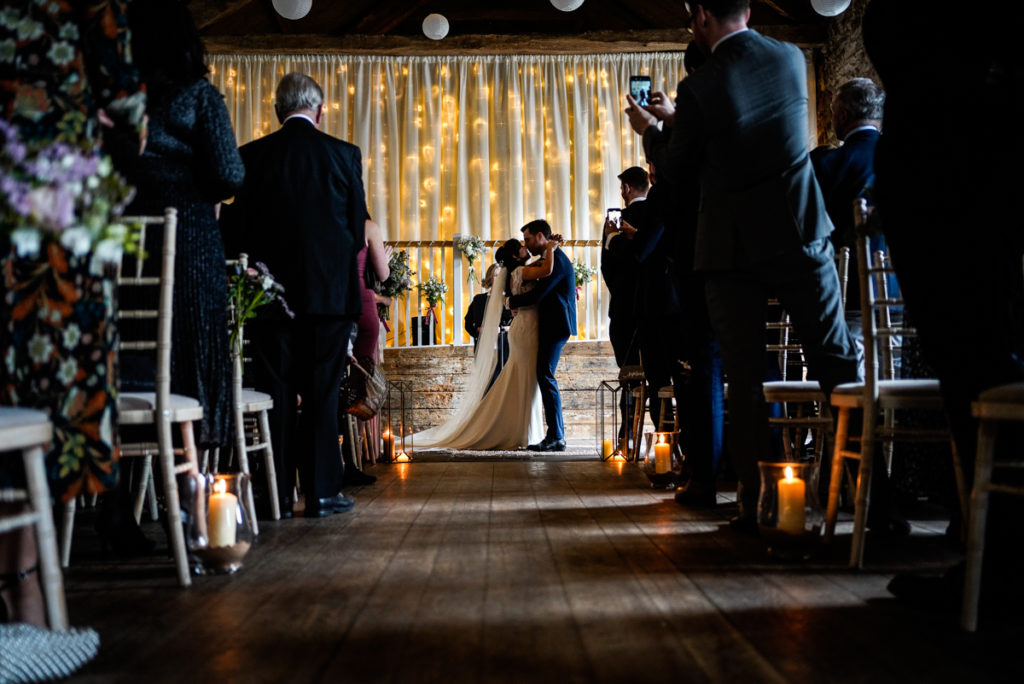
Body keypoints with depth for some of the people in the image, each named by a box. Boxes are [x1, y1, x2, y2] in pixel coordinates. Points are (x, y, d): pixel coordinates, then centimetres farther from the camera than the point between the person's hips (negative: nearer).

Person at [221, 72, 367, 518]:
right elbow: (358, 226, 4)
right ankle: (322, 492, 7)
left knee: (276, 393, 7)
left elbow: (237, 226, 3)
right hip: (328, 289, -1)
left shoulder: (252, 155, 2)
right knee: (321, 393, 4)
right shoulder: (343, 154, -1)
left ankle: (276, 494, 10)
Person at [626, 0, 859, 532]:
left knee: (744, 379, 3)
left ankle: (754, 502, 5)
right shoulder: (792, 58, 4)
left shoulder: (698, 89, -10)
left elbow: (672, 168, 3)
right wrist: (677, 118, 23)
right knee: (836, 359, 8)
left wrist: (649, 130, 23)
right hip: (801, 234, 3)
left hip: (732, 249, -2)